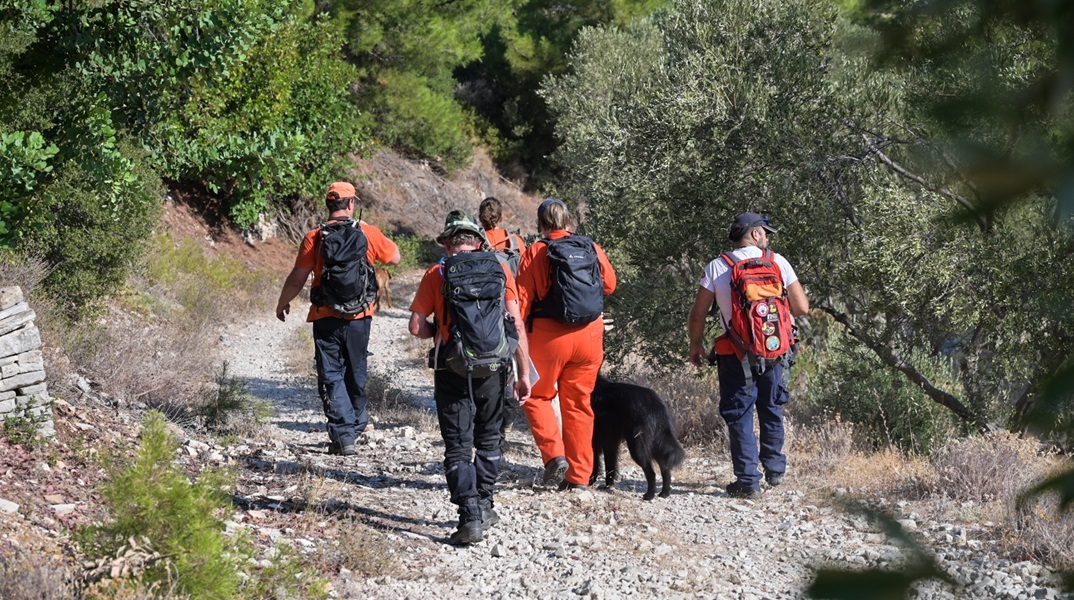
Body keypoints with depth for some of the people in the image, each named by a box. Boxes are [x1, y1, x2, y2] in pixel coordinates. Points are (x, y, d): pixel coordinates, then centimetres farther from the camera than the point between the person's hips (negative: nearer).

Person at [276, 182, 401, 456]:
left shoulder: (314, 238, -6)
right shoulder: (368, 233, -2)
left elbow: (297, 279, -4)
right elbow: (395, 257, 15)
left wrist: (282, 304, 14)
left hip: (326, 317, -2)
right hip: (360, 317, 2)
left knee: (332, 376, 3)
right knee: (356, 373, 20)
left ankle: (342, 435, -4)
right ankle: (356, 425, 35)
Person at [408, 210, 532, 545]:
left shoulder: (436, 275, -1)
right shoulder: (499, 269, 3)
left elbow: (417, 327, -5)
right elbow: (516, 324, -2)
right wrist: (523, 373, 1)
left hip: (452, 371, -2)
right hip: (493, 369, 2)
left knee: (458, 448, 2)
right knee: (488, 441, 21)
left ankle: (470, 517, -9)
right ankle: (484, 507, 28)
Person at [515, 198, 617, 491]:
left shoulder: (535, 253, -6)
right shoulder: (592, 248, 3)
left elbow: (522, 299, -8)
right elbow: (609, 285, 17)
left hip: (548, 335, -3)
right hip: (589, 335, 3)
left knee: (536, 397, 14)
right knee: (578, 404, 12)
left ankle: (554, 455, -5)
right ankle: (579, 475, 13)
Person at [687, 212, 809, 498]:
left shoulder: (717, 268, -3)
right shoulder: (778, 262, -1)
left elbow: (698, 312, -3)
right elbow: (802, 308, -2)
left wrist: (696, 345, 13)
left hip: (736, 354, -2)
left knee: (739, 415, 3)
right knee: (772, 410, 21)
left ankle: (748, 481, -2)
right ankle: (774, 469, 30)